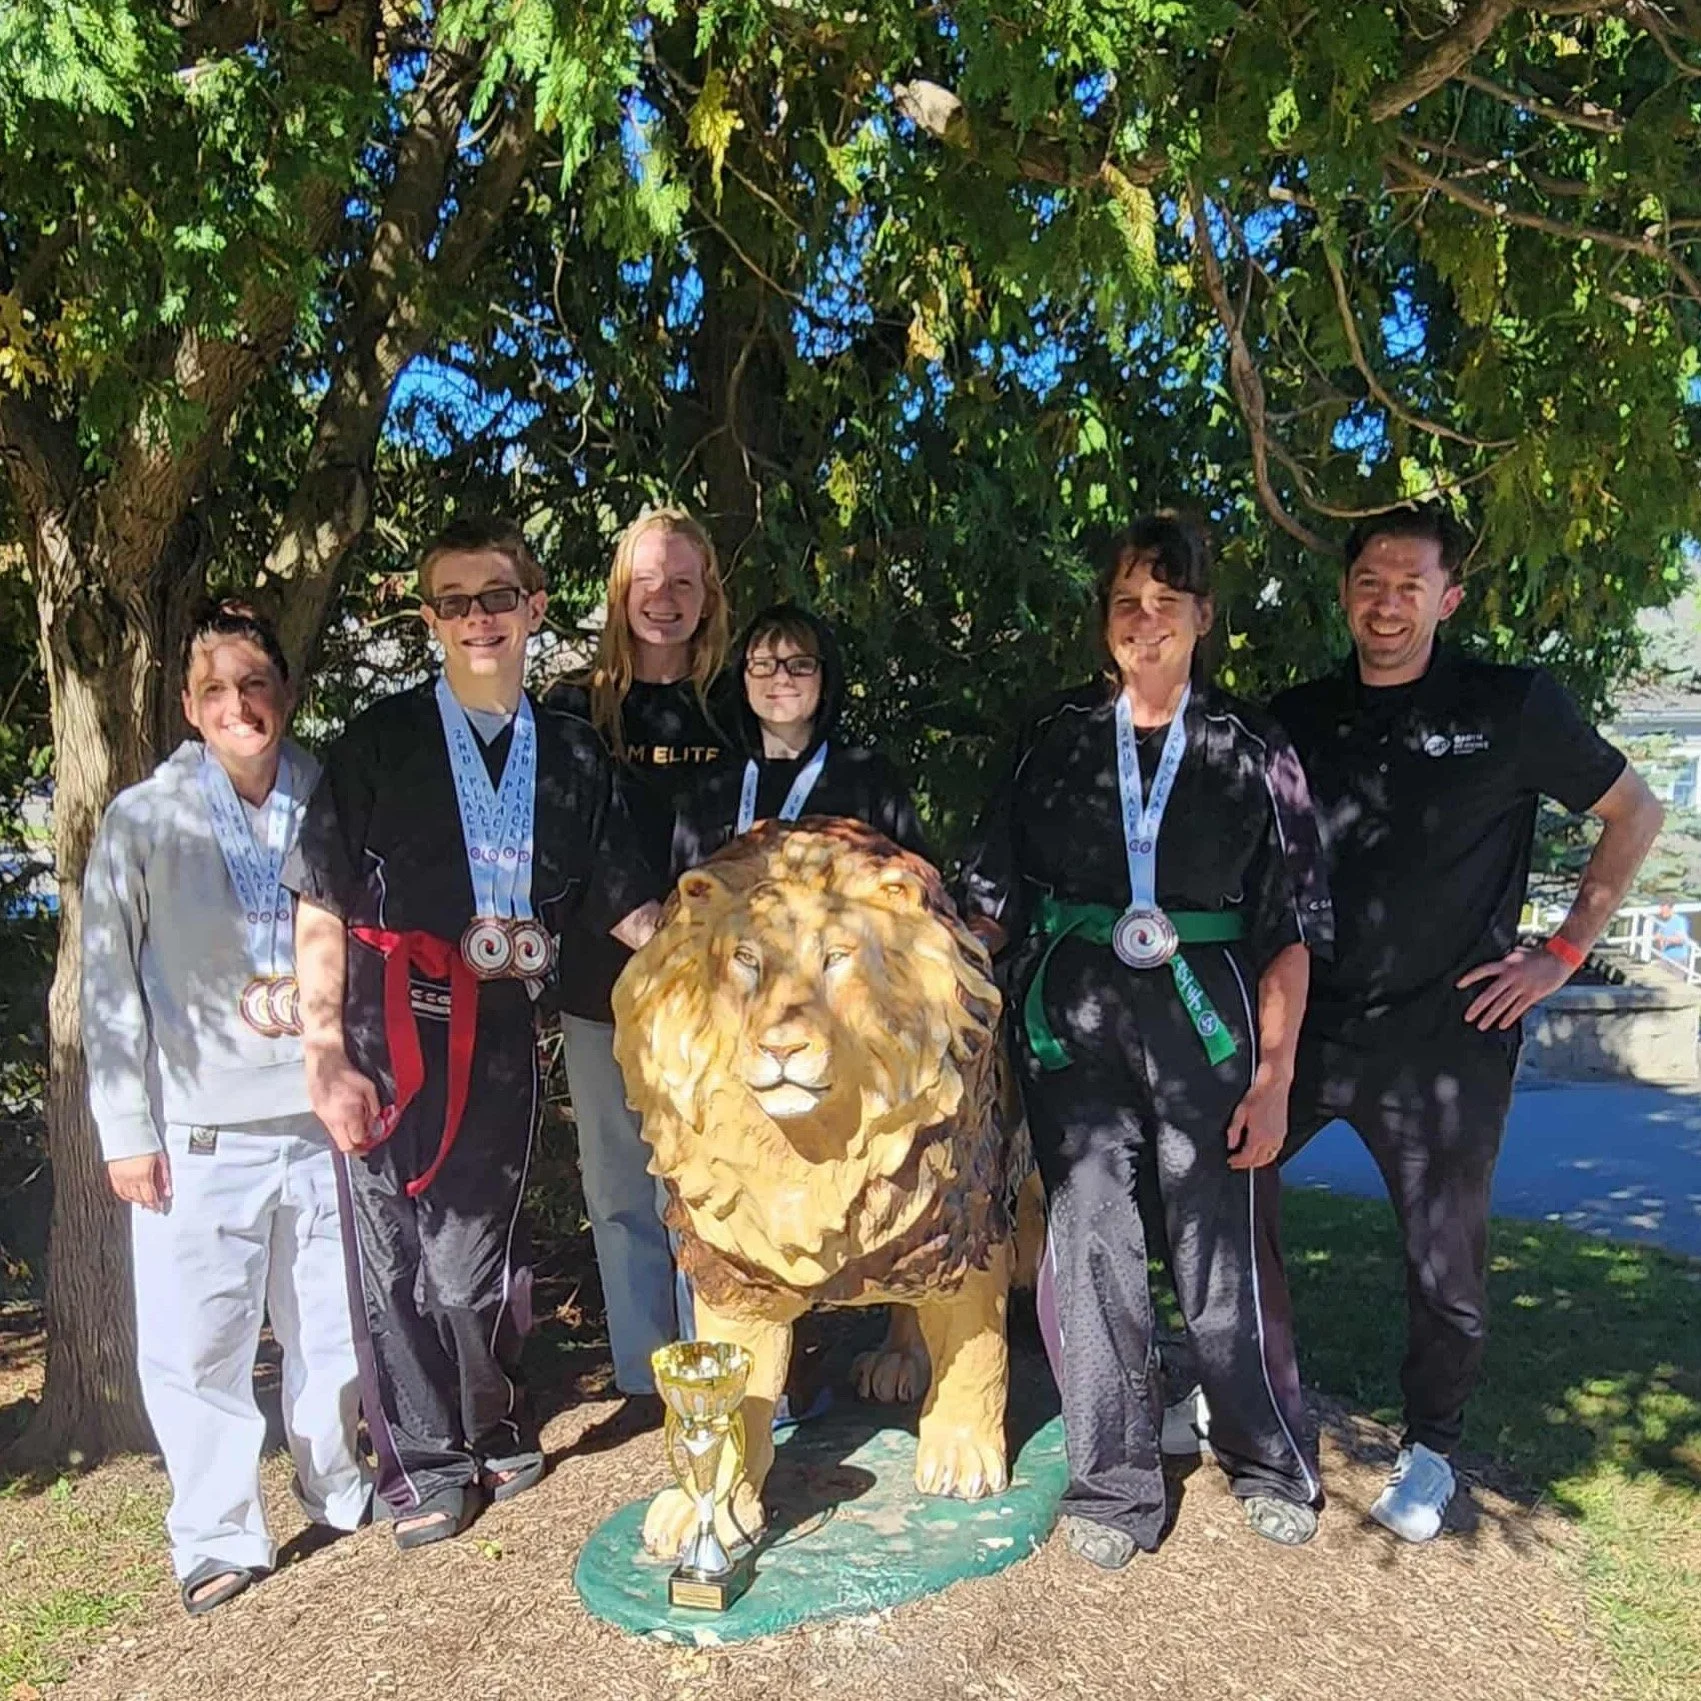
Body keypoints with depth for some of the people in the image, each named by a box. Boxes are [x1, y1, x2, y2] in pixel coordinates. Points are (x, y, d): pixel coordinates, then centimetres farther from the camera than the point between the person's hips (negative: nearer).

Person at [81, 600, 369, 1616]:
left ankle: (342, 1490, 35)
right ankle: (222, 1540, 22)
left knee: (335, 1329, 13)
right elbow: (109, 984, -1)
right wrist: (126, 1129, -3)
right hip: (199, 1136, -1)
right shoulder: (144, 821, -3)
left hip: (323, 1121, 2)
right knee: (196, 1346, 3)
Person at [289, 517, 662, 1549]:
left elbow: (628, 909, 8)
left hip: (501, 1030, 1)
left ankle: (493, 1432, 34)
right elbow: (322, 911, -2)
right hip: (389, 1029, -1)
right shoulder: (382, 741, -1)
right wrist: (326, 1057, -7)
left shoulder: (573, 754, 6)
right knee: (393, 1256, 7)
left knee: (474, 1255, 8)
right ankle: (423, 1464, 27)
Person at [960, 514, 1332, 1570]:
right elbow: (994, 891, 8)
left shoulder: (1252, 750, 3)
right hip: (1072, 1020, 1)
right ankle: (1116, 1483, 23)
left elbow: (1291, 925, 2)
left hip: (1206, 1019, -1)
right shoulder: (1059, 738, 6)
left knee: (1226, 1248, 4)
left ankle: (1273, 1463, 31)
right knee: (1090, 1245, 5)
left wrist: (1275, 1073, -4)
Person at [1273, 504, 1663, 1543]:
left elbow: (1635, 814, 6)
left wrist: (1564, 953, -1)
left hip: (1446, 1038, -3)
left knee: (1446, 1263, 7)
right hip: (1309, 1020, 3)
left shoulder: (1513, 707, -4)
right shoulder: (1299, 719, 5)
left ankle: (1431, 1448, 33)